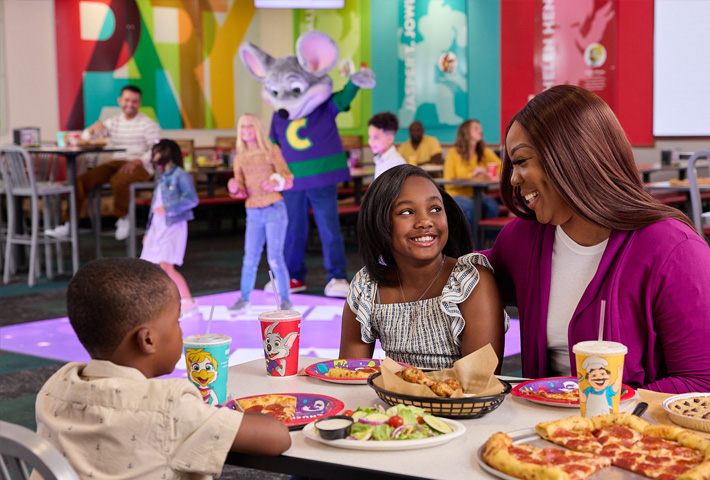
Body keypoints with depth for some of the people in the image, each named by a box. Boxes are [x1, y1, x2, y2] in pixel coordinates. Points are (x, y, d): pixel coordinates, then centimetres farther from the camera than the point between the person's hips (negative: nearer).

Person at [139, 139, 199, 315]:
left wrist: (167, 209, -20)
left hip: (173, 226, -8)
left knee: (167, 266, -17)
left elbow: (192, 199, -18)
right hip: (157, 228, 8)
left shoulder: (180, 175, -6)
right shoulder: (162, 178, 19)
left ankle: (188, 300, -4)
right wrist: (148, 231, 21)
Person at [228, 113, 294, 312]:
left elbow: (288, 179, -2)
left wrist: (277, 183, -23)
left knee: (275, 258, -7)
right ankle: (244, 299, 16)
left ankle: (285, 300, 3)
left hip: (275, 209, -3)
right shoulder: (240, 158, 11)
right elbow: (241, 191, 9)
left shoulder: (272, 150, 2)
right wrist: (234, 188, -13)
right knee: (250, 258, 3)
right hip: (253, 213, 3)